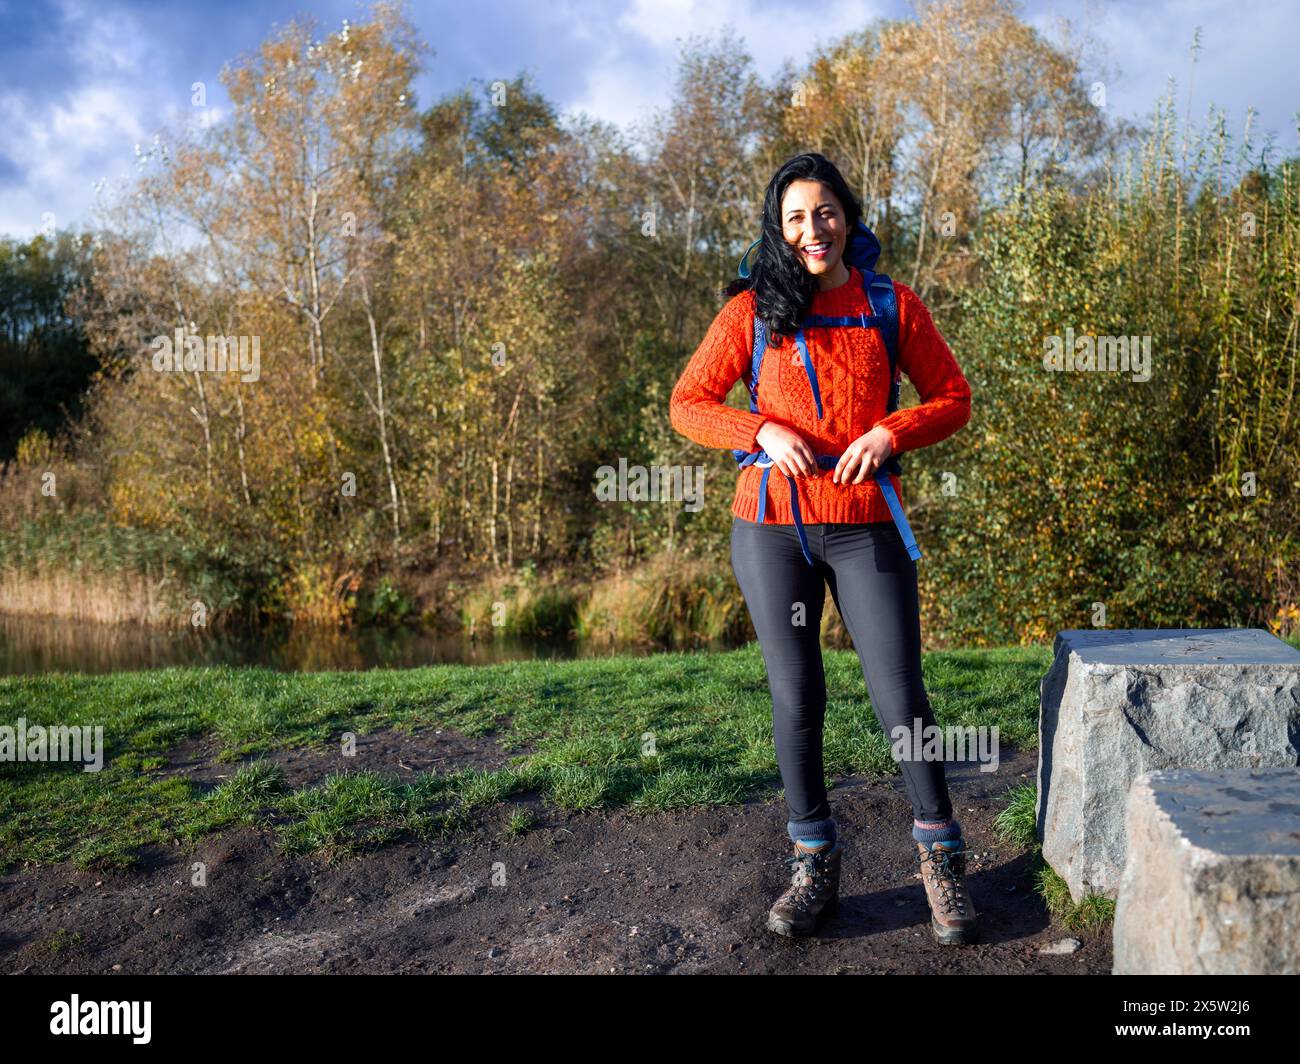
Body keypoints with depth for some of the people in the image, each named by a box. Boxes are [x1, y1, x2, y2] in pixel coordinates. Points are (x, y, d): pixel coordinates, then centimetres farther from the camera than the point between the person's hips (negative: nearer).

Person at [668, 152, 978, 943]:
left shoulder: (892, 306, 5)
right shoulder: (753, 310, 4)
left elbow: (953, 398, 9)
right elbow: (688, 404, 5)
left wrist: (890, 433, -9)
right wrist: (762, 432, -12)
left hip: (866, 528, 0)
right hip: (774, 528, 1)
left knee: (900, 698, -2)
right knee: (796, 700, 7)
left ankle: (942, 859, 19)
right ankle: (816, 865, 23)